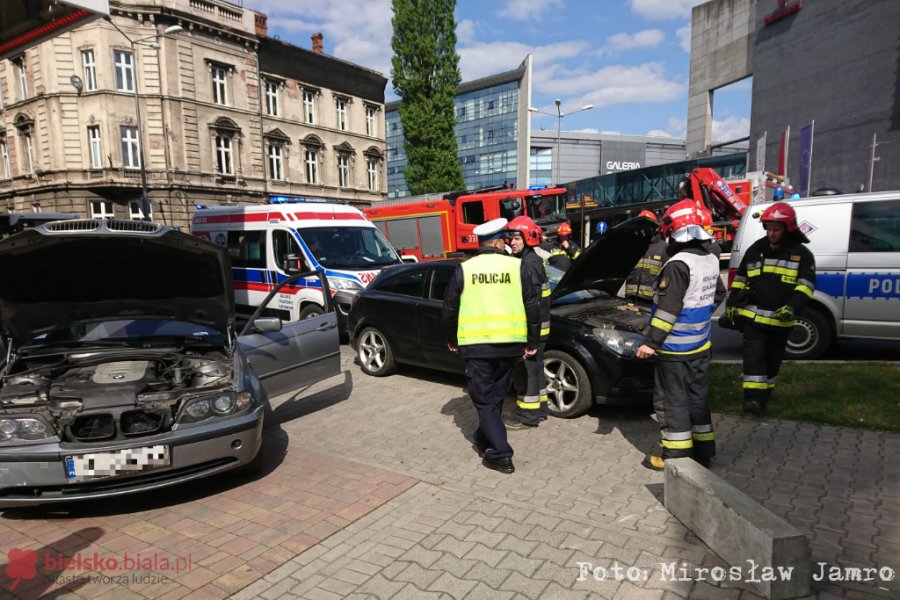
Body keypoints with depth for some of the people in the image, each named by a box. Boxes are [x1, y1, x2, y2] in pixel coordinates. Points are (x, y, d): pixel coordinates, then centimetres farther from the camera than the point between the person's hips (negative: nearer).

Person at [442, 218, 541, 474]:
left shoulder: (464, 269, 0)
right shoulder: (516, 267, 1)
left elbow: (449, 309, 4)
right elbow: (533, 307, 0)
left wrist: (452, 340, 19)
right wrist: (532, 342, 10)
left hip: (476, 344, -2)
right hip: (509, 343, 2)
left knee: (484, 400, 5)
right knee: (496, 396, 20)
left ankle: (501, 454, -2)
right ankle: (484, 440, 36)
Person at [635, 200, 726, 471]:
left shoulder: (678, 264, -21)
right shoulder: (711, 260, 7)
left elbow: (667, 309, -24)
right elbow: (718, 294, 21)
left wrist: (651, 341, -20)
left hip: (676, 348, -8)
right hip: (701, 345, 9)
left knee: (672, 399, 2)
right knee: (697, 396, 17)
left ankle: (675, 454, 11)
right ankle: (703, 450, 27)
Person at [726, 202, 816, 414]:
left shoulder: (801, 254, 1)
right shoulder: (755, 250, 8)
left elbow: (806, 284, -6)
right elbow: (740, 278, 14)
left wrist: (792, 307, -22)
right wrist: (732, 303, 7)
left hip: (780, 320, 0)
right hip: (753, 316, 0)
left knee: (773, 359, 12)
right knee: (754, 356, -9)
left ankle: (764, 395, 26)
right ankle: (753, 397, -9)